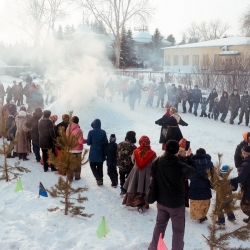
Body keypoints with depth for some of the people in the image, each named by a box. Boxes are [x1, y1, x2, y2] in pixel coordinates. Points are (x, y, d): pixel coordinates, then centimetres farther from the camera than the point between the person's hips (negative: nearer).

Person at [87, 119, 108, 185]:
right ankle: (100, 179, 20)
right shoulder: (103, 132, -7)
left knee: (93, 166, 13)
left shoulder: (91, 132, -13)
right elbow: (106, 142, -3)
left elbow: (88, 143, -8)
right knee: (100, 167, 17)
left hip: (93, 153, -2)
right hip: (101, 153, 2)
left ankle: (98, 179, -3)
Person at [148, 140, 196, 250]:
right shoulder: (181, 166, -25)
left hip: (161, 201, 5)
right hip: (177, 203, -5)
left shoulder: (157, 162, -12)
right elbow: (192, 171, -5)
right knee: (178, 230, 12)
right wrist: (188, 157, 9)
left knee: (159, 225, 25)